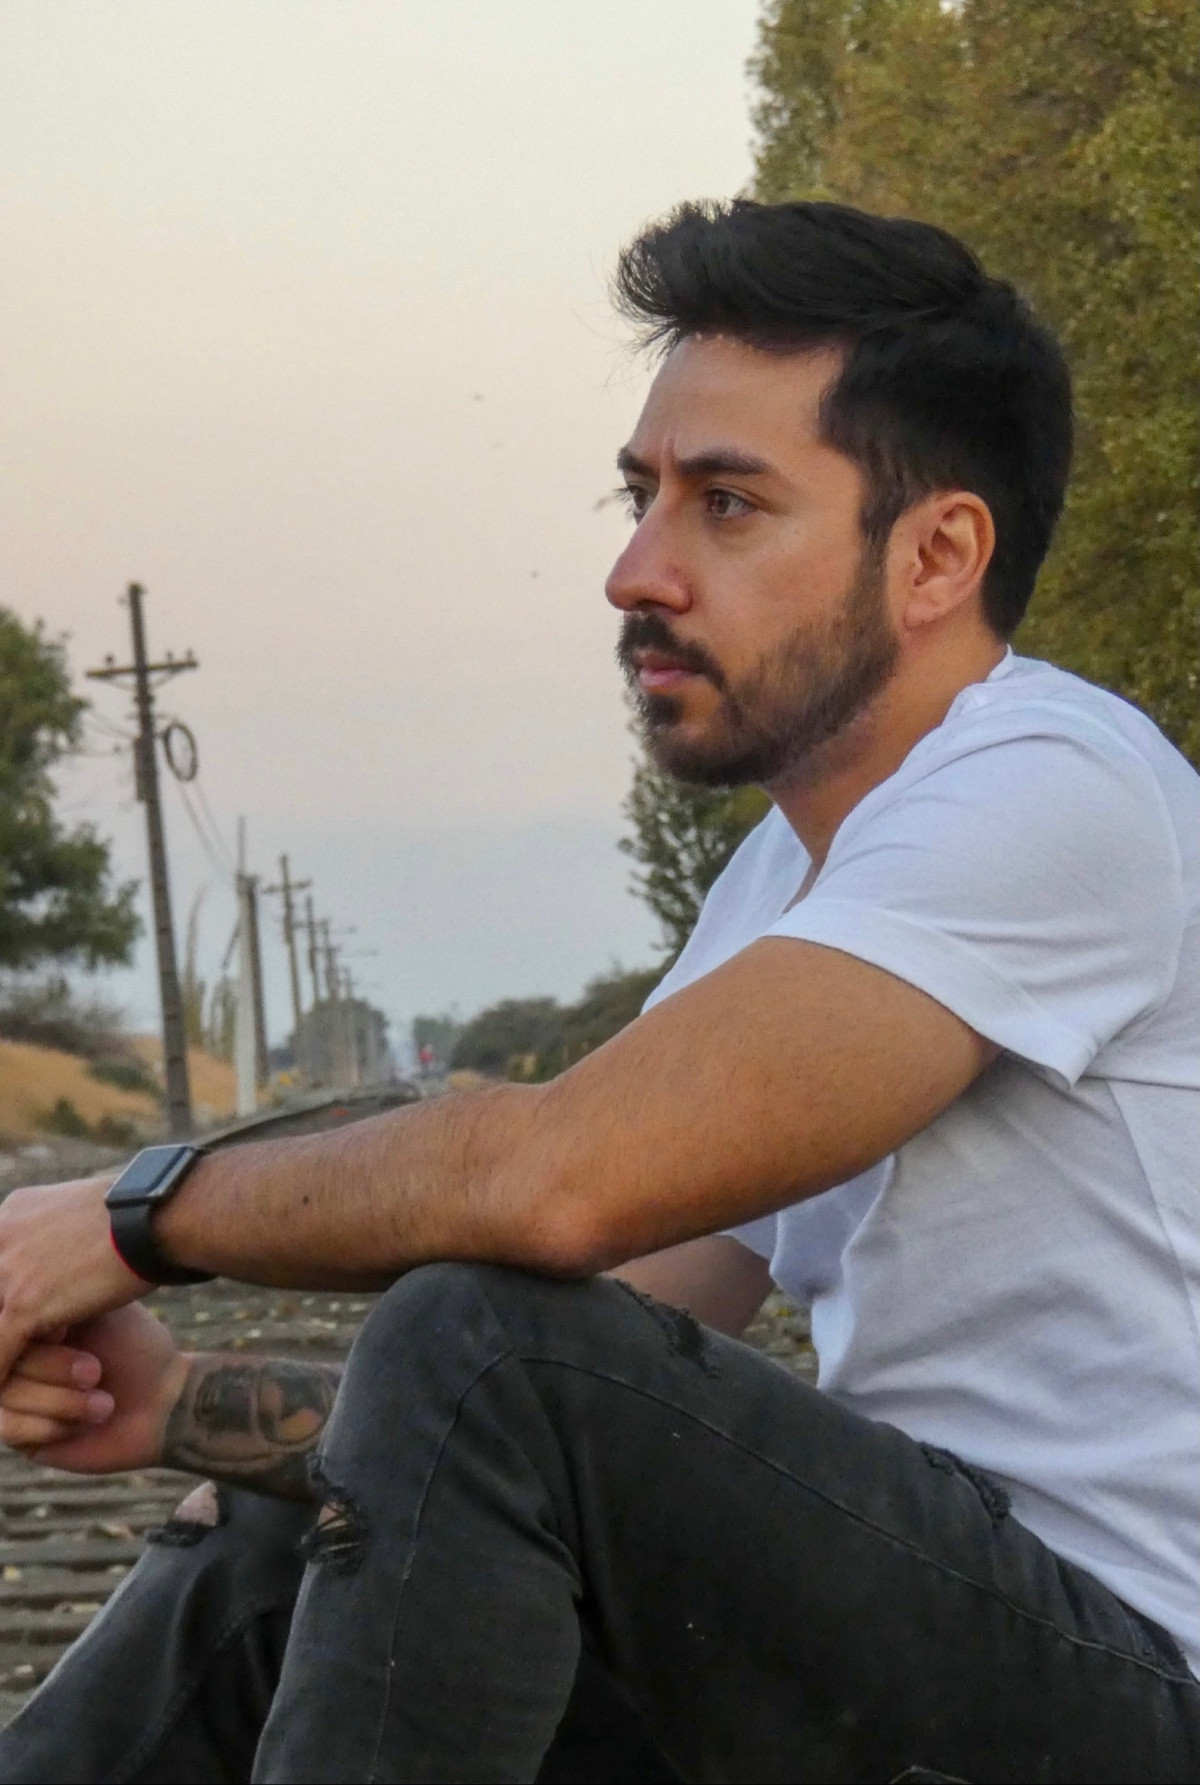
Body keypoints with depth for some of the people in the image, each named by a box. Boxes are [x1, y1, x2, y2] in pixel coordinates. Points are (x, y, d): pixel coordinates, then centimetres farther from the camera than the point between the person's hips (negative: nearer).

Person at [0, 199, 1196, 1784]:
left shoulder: (1051, 791, -16)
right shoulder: (782, 883, 15)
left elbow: (560, 1180, -26)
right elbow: (587, 1403, 11)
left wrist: (141, 1210, -10)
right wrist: (186, 1407, -4)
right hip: (925, 1639, 9)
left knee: (485, 1342, -24)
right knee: (255, 1571, 11)